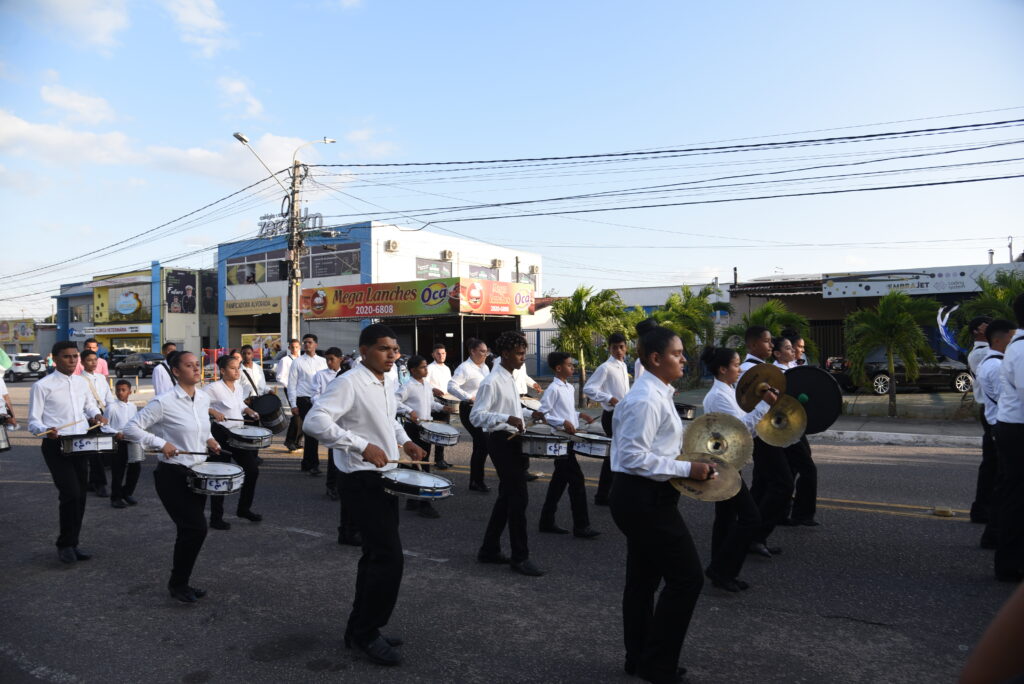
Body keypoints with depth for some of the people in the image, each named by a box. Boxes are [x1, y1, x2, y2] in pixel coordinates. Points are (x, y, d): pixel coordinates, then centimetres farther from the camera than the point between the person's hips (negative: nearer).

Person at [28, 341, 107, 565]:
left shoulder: (81, 383, 9)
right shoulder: (42, 386, -8)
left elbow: (90, 406, 24)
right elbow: (33, 421, -8)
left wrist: (96, 415, 2)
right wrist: (47, 430, -28)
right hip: (56, 446, -6)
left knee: (80, 496, 10)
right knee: (71, 494, -13)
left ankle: (72, 543, 25)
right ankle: (65, 544, 6)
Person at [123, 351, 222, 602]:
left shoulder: (204, 398, 4)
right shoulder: (164, 402, -16)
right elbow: (131, 428, -13)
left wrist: (209, 439, 3)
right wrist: (161, 443, -21)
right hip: (172, 475, -7)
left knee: (189, 530, 13)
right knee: (196, 529, -11)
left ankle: (181, 582, 29)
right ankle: (178, 584, 9)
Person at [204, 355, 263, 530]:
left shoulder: (239, 387, 9)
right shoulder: (214, 388, -14)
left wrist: (248, 411, 5)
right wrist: (213, 412, -27)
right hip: (220, 435, -8)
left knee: (252, 470, 10)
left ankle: (244, 508, 28)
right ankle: (216, 518, 13)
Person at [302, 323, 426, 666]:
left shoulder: (389, 383, 9)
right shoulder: (348, 383, -18)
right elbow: (314, 422, -28)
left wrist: (404, 440, 8)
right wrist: (363, 446, -31)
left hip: (385, 479, 9)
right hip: (361, 482, -9)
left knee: (377, 555, 16)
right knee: (389, 557, -10)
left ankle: (360, 627, 31)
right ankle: (367, 632, 9)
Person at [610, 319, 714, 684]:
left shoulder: (657, 393, 11)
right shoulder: (646, 399, -21)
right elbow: (634, 456, -24)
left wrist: (690, 461, 12)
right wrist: (686, 469, -22)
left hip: (643, 498, 10)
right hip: (645, 499, -10)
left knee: (643, 578, 18)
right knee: (687, 577, 0)